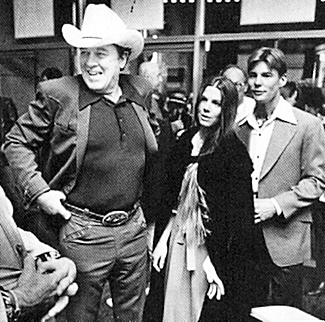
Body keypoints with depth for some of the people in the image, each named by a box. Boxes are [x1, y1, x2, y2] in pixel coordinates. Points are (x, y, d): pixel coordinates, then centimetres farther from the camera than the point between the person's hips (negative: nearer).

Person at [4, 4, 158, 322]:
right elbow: (15, 142, -2)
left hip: (134, 227, 5)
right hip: (84, 233, -4)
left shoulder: (138, 91, 4)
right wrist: (40, 191, -12)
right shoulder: (57, 94, -11)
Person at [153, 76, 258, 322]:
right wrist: (163, 239, 6)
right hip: (180, 239, 5)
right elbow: (175, 199, 9)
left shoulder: (234, 152, -12)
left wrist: (214, 261, -16)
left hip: (213, 245, -5)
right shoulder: (186, 140, 5)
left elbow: (236, 214, -13)